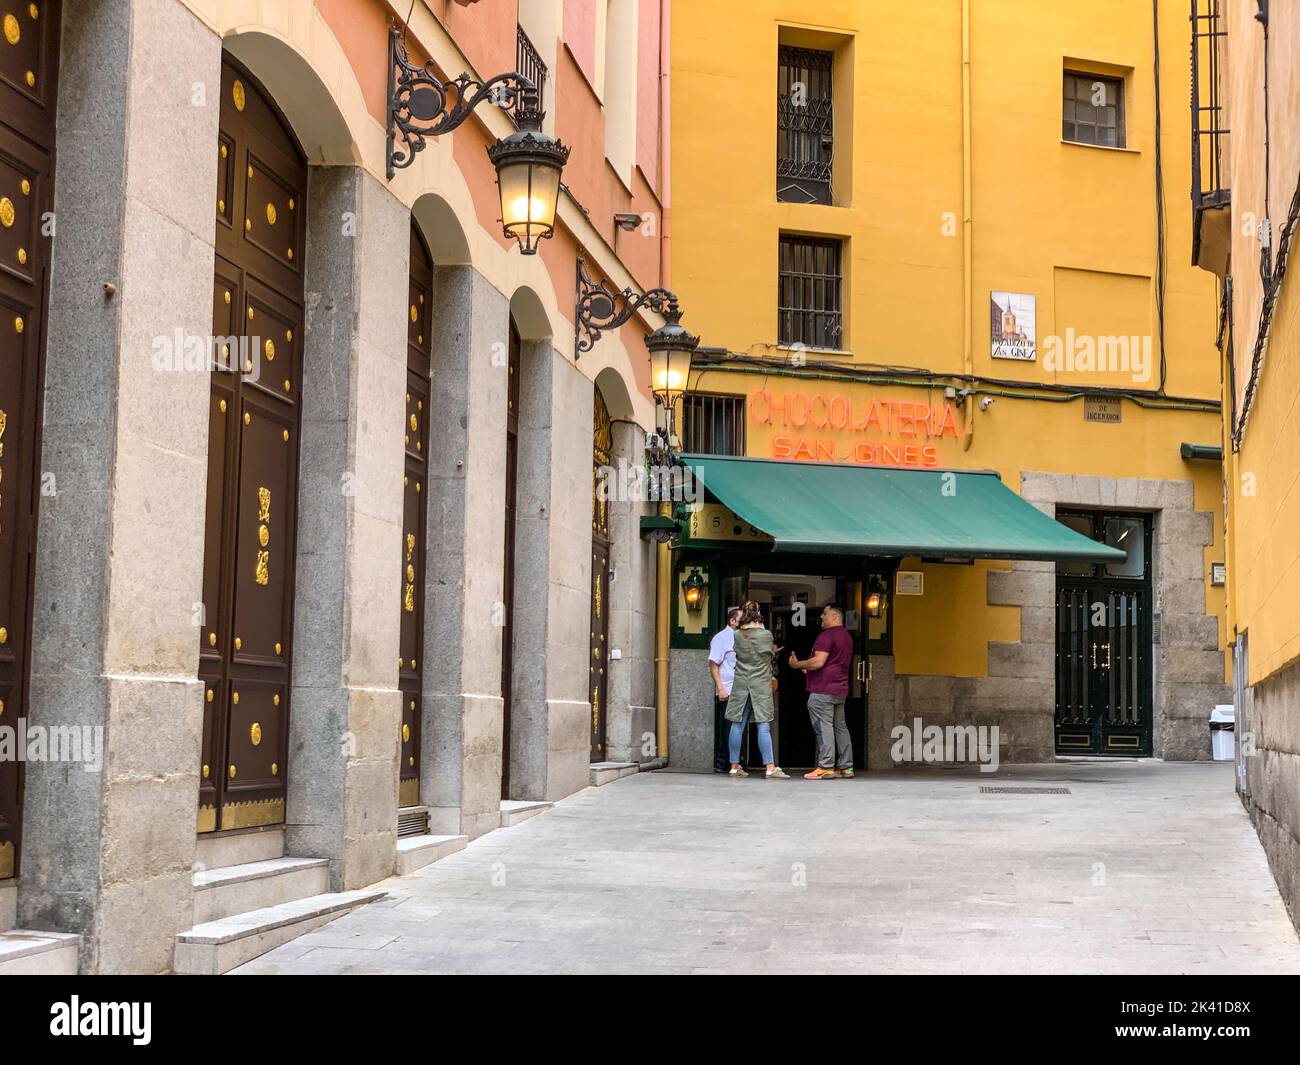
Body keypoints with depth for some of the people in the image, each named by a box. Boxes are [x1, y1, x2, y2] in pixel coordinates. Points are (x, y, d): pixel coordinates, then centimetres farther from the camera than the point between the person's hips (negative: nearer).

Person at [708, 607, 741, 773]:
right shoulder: (721, 638, -5)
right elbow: (713, 664, -9)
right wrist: (721, 688, -15)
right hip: (726, 692, -7)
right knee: (725, 730, -4)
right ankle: (721, 764, 3)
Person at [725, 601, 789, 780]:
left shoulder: (737, 635, -1)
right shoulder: (766, 635, -8)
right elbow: (771, 654, 6)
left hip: (740, 684, 3)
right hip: (761, 685, -3)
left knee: (738, 726, 7)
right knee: (764, 727, -4)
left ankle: (735, 766, 12)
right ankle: (770, 768, -8)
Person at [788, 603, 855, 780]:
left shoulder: (826, 635, -12)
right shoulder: (846, 636, 20)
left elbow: (818, 662, -20)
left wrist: (797, 664, -6)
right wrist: (808, 668, 26)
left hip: (823, 690, -10)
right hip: (840, 689, 10)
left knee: (824, 727, -10)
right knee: (840, 727, 12)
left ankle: (825, 767, -14)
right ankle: (845, 767, 12)